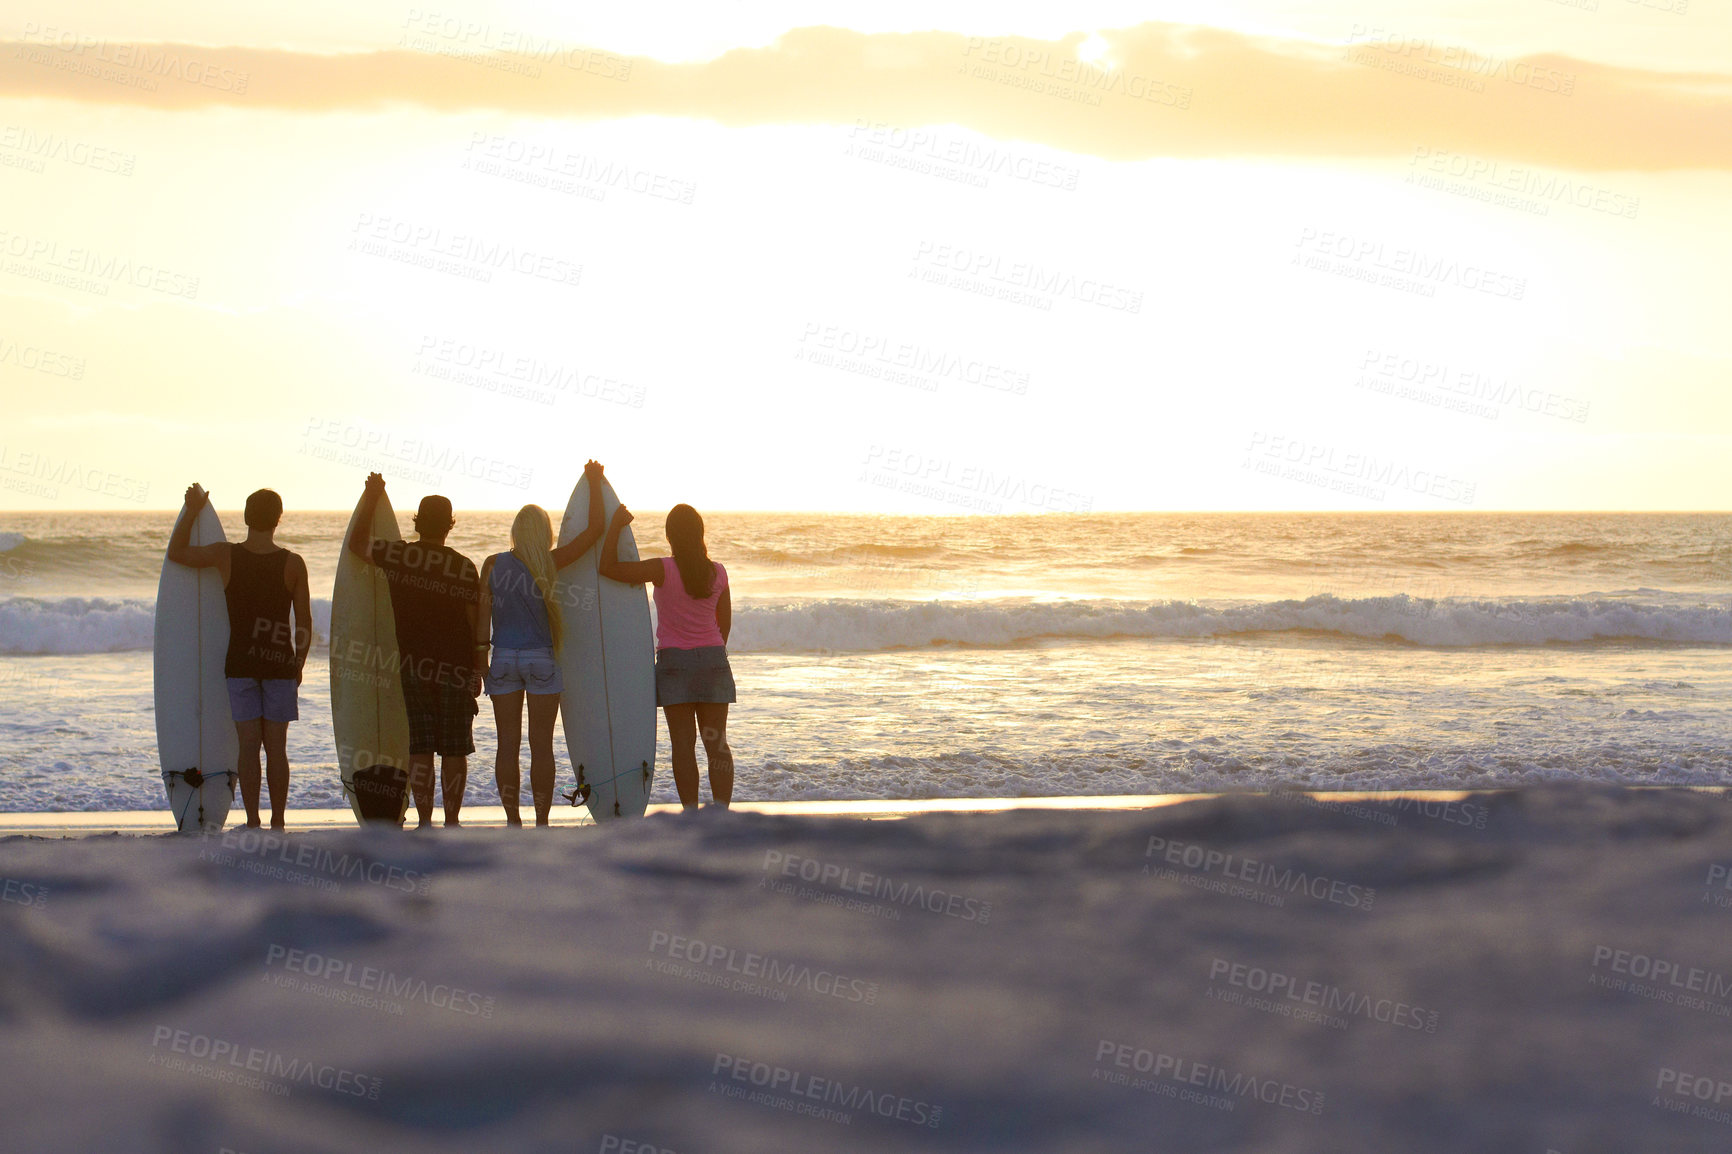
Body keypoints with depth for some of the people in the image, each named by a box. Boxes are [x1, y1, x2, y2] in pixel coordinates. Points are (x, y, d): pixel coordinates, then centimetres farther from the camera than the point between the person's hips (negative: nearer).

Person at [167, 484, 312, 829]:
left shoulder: (225, 556, -6)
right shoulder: (293, 564, -6)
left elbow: (175, 553, 9)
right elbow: (304, 623, -1)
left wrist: (192, 510, 17)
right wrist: (299, 664, 13)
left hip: (239, 664, 0)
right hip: (280, 664, 0)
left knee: (248, 746, 3)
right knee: (276, 747, 5)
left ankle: (252, 823, 1)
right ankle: (278, 822, 7)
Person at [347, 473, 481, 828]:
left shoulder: (398, 555, -2)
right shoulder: (464, 566, -3)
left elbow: (356, 543, 12)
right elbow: (474, 621, -2)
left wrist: (371, 497, 20)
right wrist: (477, 669, 6)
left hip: (413, 665, 1)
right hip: (457, 666, -1)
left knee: (420, 748, 4)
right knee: (454, 749, 4)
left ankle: (425, 821, 1)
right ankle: (452, 821, 4)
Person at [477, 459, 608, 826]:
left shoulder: (493, 564, -2)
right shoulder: (550, 563, -6)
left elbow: (483, 614, -3)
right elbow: (594, 530, -3)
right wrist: (594, 483, 6)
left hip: (504, 658, 1)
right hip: (541, 659, -1)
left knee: (508, 744, 6)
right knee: (541, 745, 2)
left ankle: (513, 824, 6)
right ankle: (541, 826, 0)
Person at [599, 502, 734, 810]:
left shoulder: (663, 570, -12)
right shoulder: (718, 573, 1)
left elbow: (608, 567, -14)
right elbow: (725, 622, 9)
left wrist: (615, 526, -5)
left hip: (674, 660, -3)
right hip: (713, 658, 3)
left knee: (683, 744, 0)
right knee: (717, 743, 3)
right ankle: (722, 812, -3)